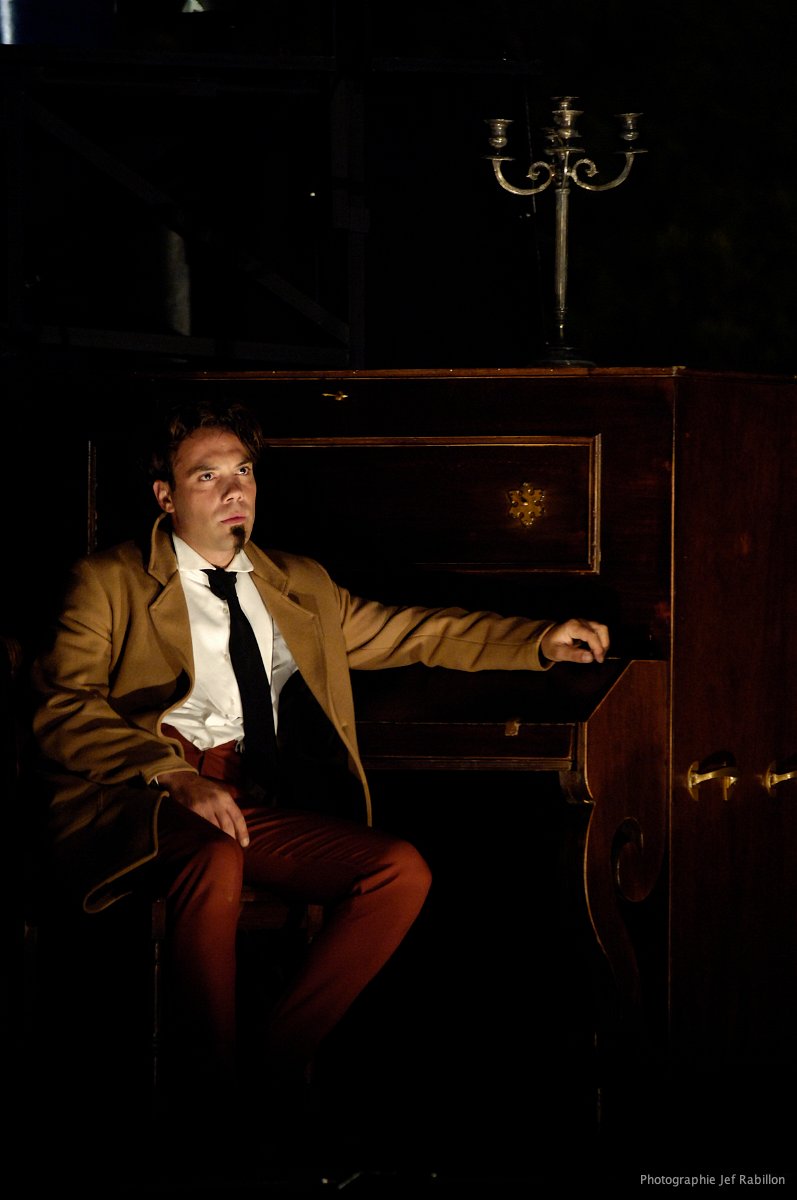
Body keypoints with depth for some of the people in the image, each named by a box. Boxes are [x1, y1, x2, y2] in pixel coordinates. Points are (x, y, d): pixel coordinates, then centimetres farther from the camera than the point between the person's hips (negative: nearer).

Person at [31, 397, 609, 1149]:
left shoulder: (297, 586, 24)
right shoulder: (110, 584, 7)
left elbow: (409, 634, 29)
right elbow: (63, 708, -7)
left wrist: (541, 642, 17)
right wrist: (175, 775, -22)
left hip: (253, 802, 5)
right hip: (139, 800, -5)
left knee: (402, 871, -19)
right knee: (218, 859, -38)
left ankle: (276, 1060, -14)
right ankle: (214, 1081, -23)